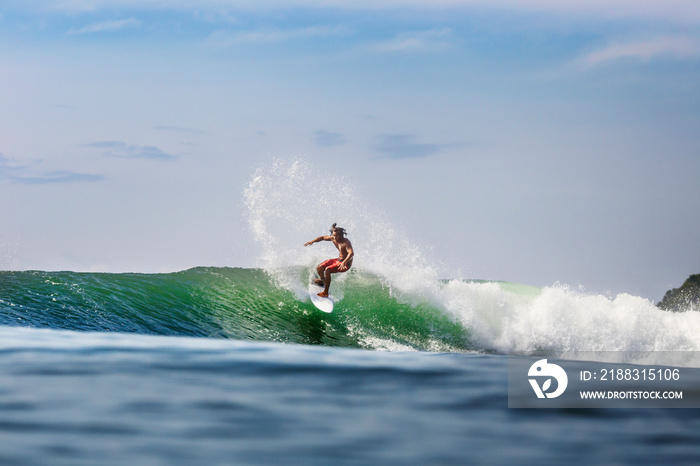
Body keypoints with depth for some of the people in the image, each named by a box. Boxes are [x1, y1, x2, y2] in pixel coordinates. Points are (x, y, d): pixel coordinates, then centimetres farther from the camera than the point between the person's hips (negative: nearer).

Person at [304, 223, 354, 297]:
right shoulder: (333, 238, -4)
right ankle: (323, 281, 36)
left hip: (346, 264, -8)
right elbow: (323, 238, 14)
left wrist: (344, 262, -59)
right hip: (338, 260, 8)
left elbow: (351, 253, -44)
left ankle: (325, 293, -22)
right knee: (319, 268, 1)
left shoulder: (346, 243, -28)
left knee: (327, 270, -29)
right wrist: (312, 241, 3)